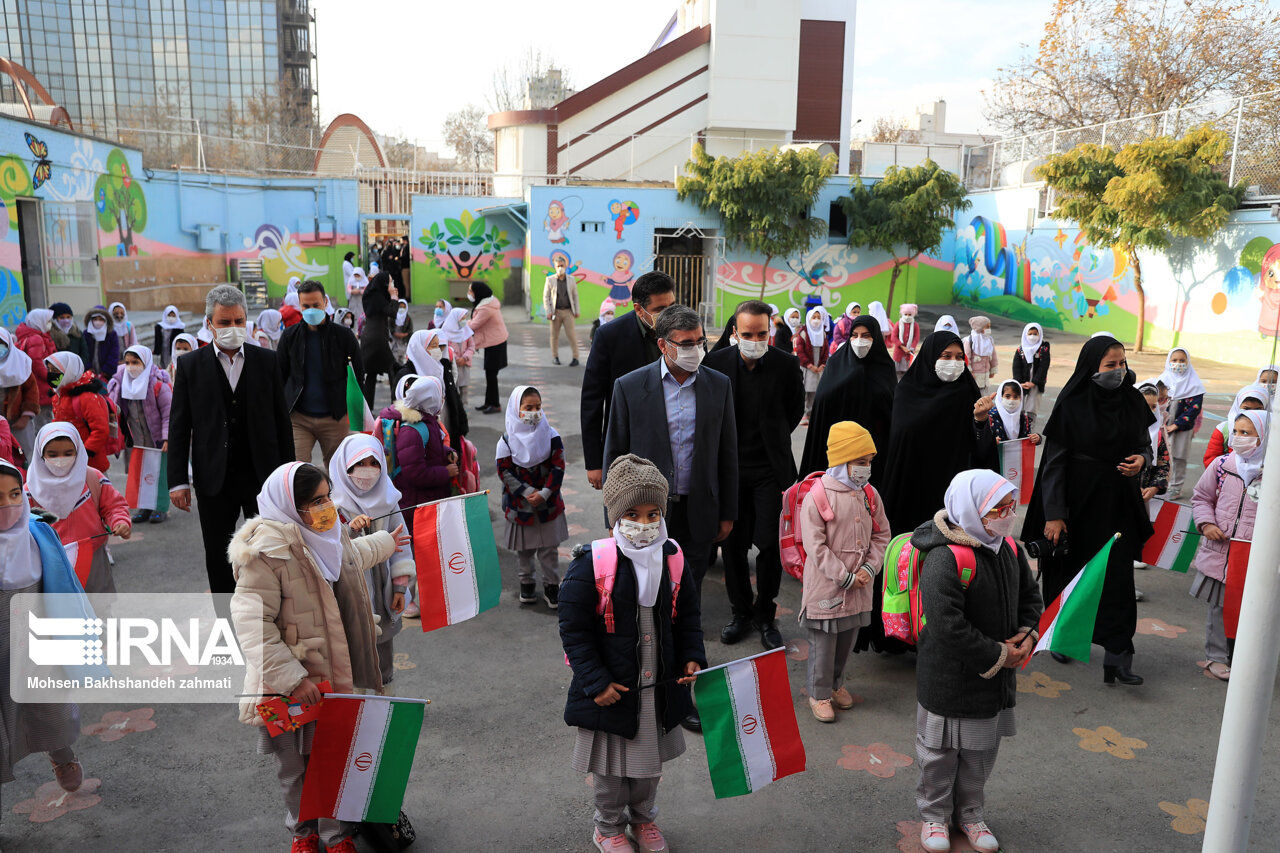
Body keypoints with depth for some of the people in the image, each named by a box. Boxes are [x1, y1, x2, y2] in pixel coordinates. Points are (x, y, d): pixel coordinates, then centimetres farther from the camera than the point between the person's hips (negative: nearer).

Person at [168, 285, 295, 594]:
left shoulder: (267, 361, 3)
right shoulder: (189, 365, 1)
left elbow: (282, 420, 5)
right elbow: (178, 427, 1)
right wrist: (178, 481, -3)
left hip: (262, 475, 0)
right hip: (214, 479, 0)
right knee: (218, 556, 11)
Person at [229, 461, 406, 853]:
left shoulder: (329, 534, 3)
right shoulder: (267, 553, -22)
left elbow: (353, 556, 28)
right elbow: (251, 621, -25)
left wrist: (385, 543, 46)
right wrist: (291, 678, -29)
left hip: (337, 673, 6)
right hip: (290, 687, -5)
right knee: (295, 764, 14)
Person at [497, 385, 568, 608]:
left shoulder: (551, 436, -4)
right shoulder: (507, 441, -6)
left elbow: (558, 467, -6)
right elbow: (505, 471, -8)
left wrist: (544, 493, -16)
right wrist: (527, 492, -17)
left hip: (548, 503, 0)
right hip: (519, 505, 0)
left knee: (549, 548, 7)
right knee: (523, 548, 12)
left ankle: (551, 586, 20)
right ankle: (526, 584, 29)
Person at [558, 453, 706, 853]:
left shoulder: (672, 557, -5)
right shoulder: (592, 564, -21)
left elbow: (688, 613, 9)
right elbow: (573, 630, -15)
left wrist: (692, 656, -2)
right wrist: (596, 682, -16)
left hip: (660, 686, 4)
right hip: (612, 690, -4)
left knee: (651, 759, 23)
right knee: (611, 766, 14)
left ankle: (643, 817, 48)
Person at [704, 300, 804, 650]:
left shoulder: (787, 364, -6)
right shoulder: (717, 362, -5)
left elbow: (796, 408, 11)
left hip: (770, 468, -1)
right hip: (729, 467, 1)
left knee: (769, 545, -3)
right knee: (733, 545, 8)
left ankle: (765, 616, 17)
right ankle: (741, 613, 26)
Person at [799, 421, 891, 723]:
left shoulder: (869, 495, 2)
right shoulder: (817, 497, -16)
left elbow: (881, 535, 11)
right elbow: (815, 547, -16)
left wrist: (869, 568, -4)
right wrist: (845, 577, -16)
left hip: (860, 585, 6)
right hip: (825, 585, -5)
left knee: (847, 638, 18)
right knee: (823, 642, 4)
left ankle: (836, 683, 39)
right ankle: (819, 693, 21)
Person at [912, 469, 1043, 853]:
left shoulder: (1009, 548, -1)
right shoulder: (945, 559, -28)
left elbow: (1029, 597, 14)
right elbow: (948, 627, -31)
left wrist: (1027, 635, -5)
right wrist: (998, 655, -21)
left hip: (997, 678, 7)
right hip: (949, 679, -7)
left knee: (983, 749, 22)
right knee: (940, 752, 12)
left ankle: (970, 813, 43)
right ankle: (934, 815, 35)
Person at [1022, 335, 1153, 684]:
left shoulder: (1132, 402, 1)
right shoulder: (1072, 405, -11)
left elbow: (1145, 444, 14)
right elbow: (1054, 462, -11)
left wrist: (1142, 459, -11)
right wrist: (1053, 514, -15)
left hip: (1119, 503, 3)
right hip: (1077, 501, -3)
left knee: (1118, 576, -3)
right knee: (1069, 570, 10)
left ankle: (1117, 655, 0)